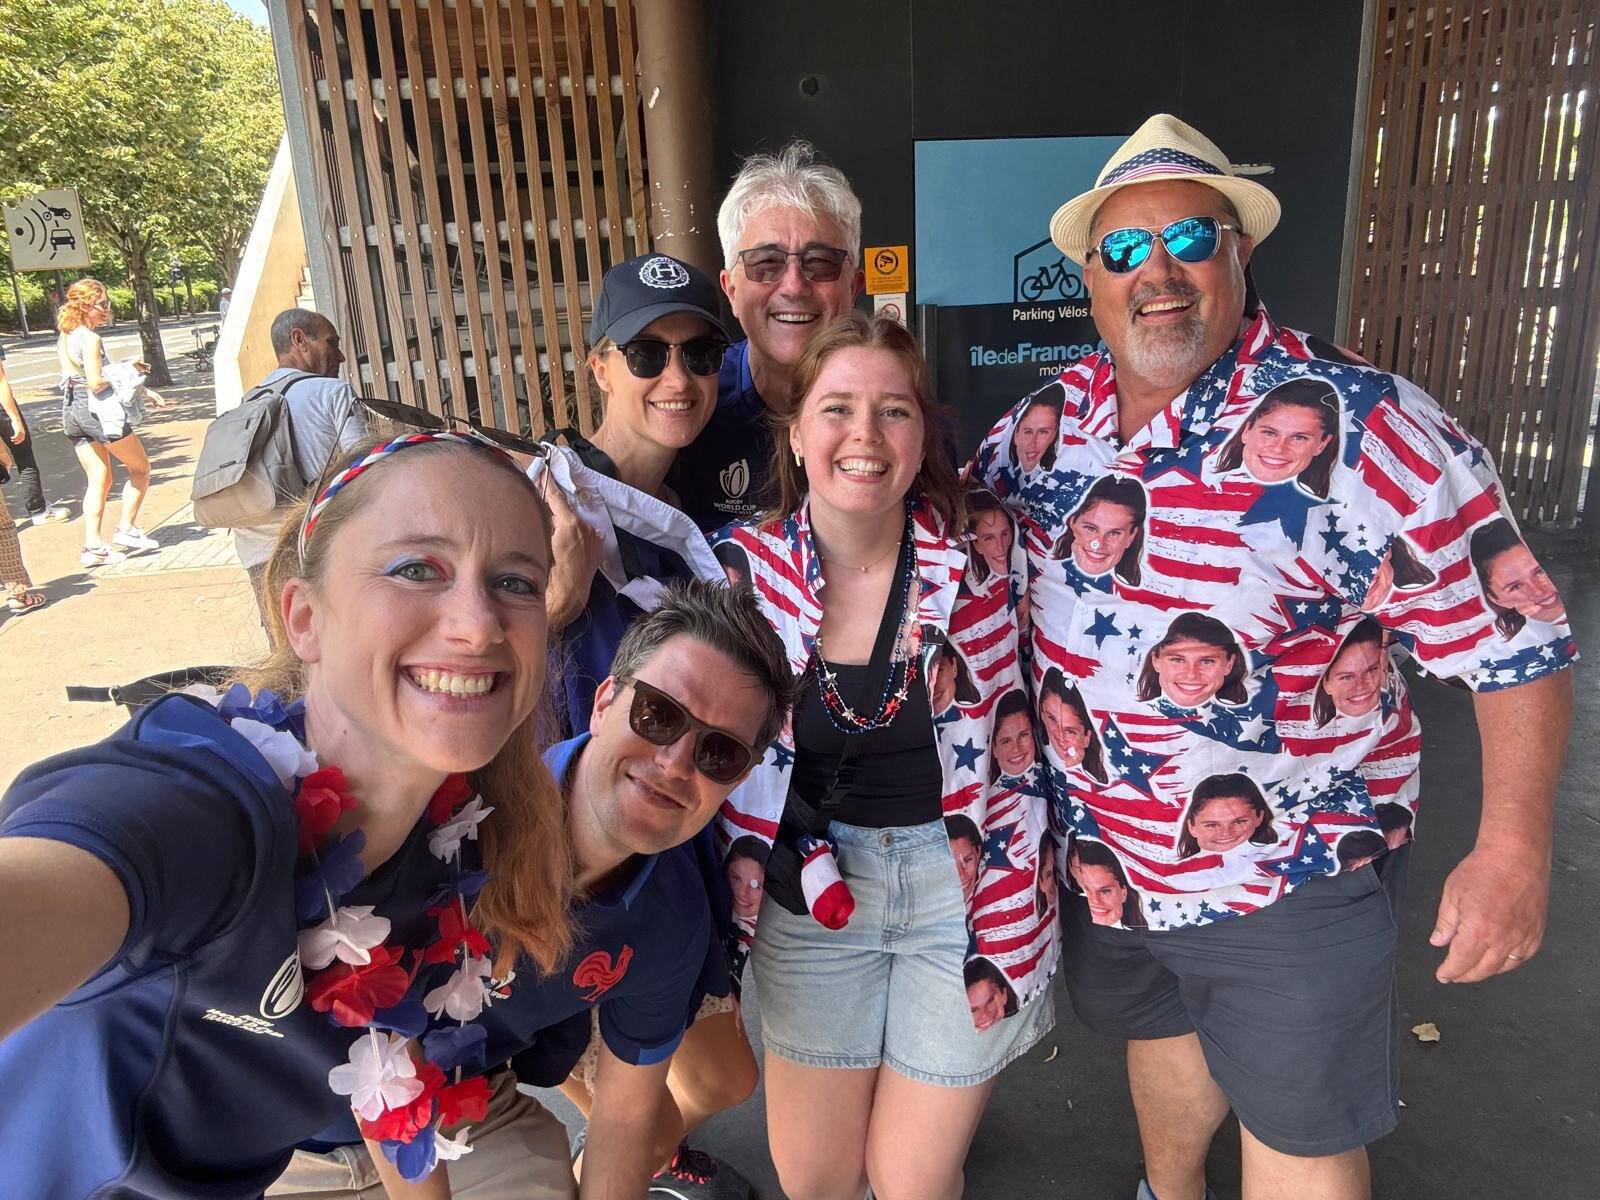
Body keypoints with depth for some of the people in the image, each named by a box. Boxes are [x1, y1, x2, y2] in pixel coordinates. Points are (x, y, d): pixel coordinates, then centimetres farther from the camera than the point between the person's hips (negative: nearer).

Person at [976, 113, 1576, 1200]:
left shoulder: (1364, 428, -21)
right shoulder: (1045, 422, -5)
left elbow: (1514, 636, -16)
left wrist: (1514, 851, -16)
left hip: (1290, 885, -5)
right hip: (1096, 853, 5)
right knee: (1159, 1034, 30)